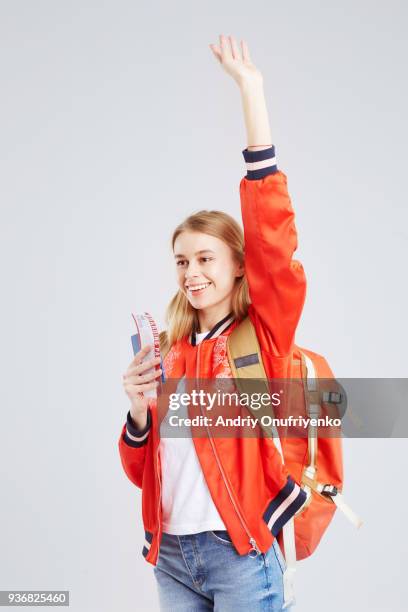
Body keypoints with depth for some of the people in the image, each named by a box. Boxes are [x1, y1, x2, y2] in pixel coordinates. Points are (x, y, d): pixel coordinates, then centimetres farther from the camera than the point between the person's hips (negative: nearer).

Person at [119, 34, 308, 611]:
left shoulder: (263, 333, -4)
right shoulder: (171, 352, 7)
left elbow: (273, 239, -19)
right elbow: (143, 469, 12)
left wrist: (251, 91, -21)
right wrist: (140, 409, -11)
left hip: (240, 556, -4)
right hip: (171, 555, 5)